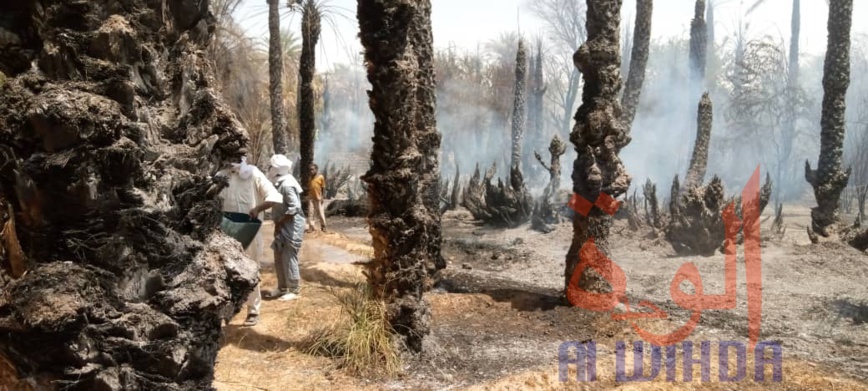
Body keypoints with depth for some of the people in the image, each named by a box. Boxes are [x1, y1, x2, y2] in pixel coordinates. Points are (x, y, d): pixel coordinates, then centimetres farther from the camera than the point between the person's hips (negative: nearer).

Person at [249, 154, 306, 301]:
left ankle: (294, 290, 9)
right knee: (279, 258, 16)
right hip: (283, 227, 10)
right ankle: (282, 288, 28)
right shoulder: (279, 183, 10)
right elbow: (273, 201, 19)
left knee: (289, 259, -2)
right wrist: (257, 209, 7)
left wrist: (279, 223, -17)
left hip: (292, 227, -10)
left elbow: (294, 208, -25)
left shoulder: (287, 185, -21)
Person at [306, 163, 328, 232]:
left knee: (320, 213, 1)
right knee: (311, 213, 4)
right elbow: (309, 187, 15)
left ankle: (323, 226, 13)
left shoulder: (321, 177, -6)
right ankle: (311, 227, 9)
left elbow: (323, 188, -4)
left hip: (318, 198, -4)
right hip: (311, 198, 4)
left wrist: (322, 197, -8)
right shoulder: (310, 177, 7)